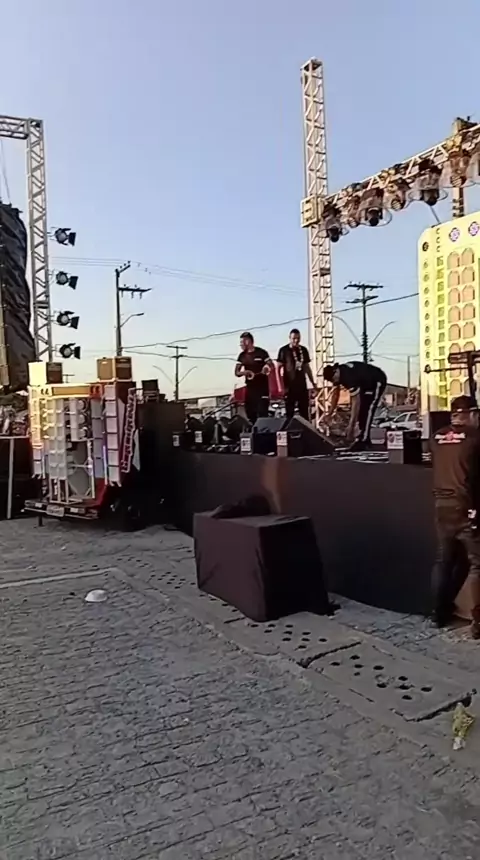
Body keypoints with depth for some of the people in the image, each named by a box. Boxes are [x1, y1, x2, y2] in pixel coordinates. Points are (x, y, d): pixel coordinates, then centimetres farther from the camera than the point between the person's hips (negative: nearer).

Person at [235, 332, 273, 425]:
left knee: (262, 414, -8)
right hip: (250, 388, 5)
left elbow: (272, 366, -8)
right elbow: (236, 372, 6)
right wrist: (244, 372, -16)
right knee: (250, 414, 8)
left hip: (262, 387, -5)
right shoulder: (242, 356, 8)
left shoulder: (261, 352, -5)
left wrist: (267, 367, -32)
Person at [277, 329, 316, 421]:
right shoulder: (284, 350, -4)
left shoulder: (303, 350, 10)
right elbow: (278, 368, -5)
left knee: (305, 412, 7)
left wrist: (313, 383, 15)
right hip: (289, 386, -4)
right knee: (289, 413, 1)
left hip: (302, 385, 4)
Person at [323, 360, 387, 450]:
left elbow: (355, 402, -38)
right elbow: (335, 395, 3)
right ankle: (364, 438, 13)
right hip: (365, 383, 9)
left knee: (367, 409, -18)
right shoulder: (336, 374, -12)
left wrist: (351, 425, -39)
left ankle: (363, 440, -17)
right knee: (360, 409, 5)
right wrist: (330, 413, 2)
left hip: (377, 382, -9)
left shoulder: (349, 377, -39)